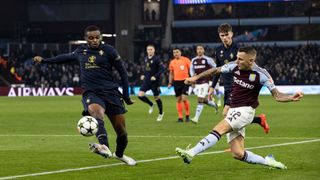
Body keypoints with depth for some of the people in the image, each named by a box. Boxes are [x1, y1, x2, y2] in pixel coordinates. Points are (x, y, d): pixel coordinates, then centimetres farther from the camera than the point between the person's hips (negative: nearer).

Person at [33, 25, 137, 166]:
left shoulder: (108, 51, 0)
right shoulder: (81, 52, 11)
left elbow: (122, 72, 6)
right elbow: (67, 57, 33)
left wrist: (126, 96, 5)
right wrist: (44, 61, 40)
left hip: (110, 92, 0)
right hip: (91, 93, 0)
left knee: (121, 130, 0)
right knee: (96, 112, -36)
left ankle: (119, 154, 33)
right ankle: (105, 148, -59)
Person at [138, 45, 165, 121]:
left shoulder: (156, 59, -13)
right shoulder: (146, 58, 8)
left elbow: (162, 69, -17)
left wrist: (155, 76, -24)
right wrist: (143, 75, 8)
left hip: (155, 81, -6)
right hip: (147, 81, 6)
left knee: (157, 98, 5)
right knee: (140, 95, -8)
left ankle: (161, 113, 26)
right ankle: (151, 105, 19)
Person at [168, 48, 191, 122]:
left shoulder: (186, 60, -2)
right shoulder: (172, 62, 9)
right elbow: (171, 73, 18)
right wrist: (170, 83, 11)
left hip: (185, 81, -4)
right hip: (176, 82, 4)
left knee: (184, 99, -12)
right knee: (178, 100, 4)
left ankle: (187, 115, 6)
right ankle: (180, 117, 9)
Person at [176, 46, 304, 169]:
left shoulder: (261, 74, -14)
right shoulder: (234, 66, -1)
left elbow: (277, 95, -13)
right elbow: (215, 70, 16)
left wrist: (292, 98, -31)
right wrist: (196, 77, 18)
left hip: (245, 111, -6)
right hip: (233, 111, 6)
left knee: (219, 129, -26)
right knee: (238, 154, -2)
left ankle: (191, 153, -33)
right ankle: (268, 162, 14)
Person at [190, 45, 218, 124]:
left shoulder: (207, 59, -5)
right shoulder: (194, 60, 10)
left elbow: (215, 67, 2)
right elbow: (191, 69, 21)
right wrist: (193, 75, 2)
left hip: (205, 82, -6)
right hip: (197, 83, 6)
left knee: (200, 100, -12)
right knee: (203, 100, 12)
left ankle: (196, 118, -14)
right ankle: (214, 105, 42)